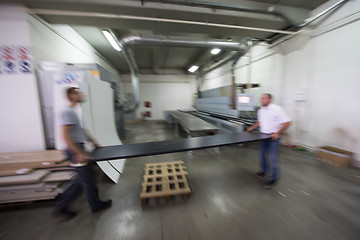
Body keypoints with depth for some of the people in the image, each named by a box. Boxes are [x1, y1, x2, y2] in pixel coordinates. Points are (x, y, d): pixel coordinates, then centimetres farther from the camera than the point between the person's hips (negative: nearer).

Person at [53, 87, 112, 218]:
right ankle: (96, 205, 26)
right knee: (88, 179, 6)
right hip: (75, 150, -10)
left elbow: (81, 130, 20)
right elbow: (65, 135, -25)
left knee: (82, 179, 20)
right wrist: (79, 154, -28)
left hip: (79, 148, 10)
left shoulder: (73, 111, 13)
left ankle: (61, 207, 32)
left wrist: (93, 141, 20)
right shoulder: (68, 112, -18)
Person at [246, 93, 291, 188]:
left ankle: (273, 178, 16)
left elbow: (287, 122, -16)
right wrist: (252, 128, 10)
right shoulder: (260, 110, 7)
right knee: (262, 155, 15)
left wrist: (278, 133, -23)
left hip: (273, 137, -7)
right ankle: (265, 171, 36)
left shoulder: (277, 109, -14)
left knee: (273, 158, -2)